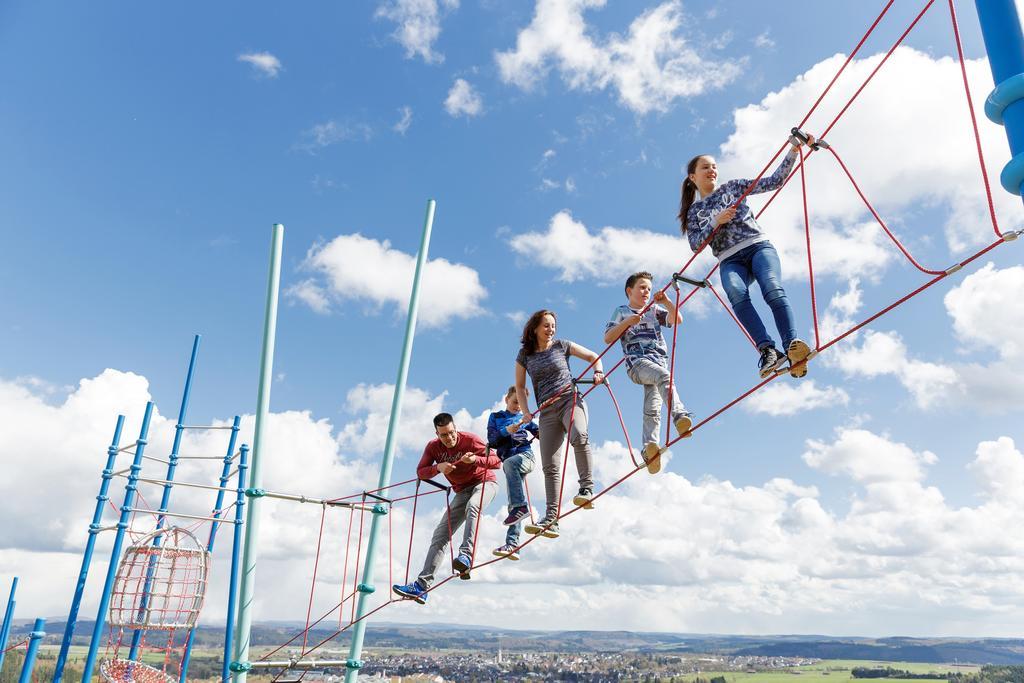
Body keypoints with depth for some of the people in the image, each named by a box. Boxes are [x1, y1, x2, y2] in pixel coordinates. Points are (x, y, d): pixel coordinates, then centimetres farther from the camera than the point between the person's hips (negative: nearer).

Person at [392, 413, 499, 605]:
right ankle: (422, 585, -8)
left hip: (485, 483, -4)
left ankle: (466, 555, -48)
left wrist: (476, 460, -39)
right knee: (441, 534, -6)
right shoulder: (433, 447, -7)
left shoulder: (470, 440, -19)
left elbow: (497, 462, -20)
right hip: (462, 491, 4)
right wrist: (438, 468, -30)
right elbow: (420, 472, -11)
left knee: (472, 506, -40)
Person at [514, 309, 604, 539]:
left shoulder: (561, 345, 8)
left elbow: (593, 356, 15)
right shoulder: (525, 355, 11)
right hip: (547, 411, 2)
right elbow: (519, 386, 19)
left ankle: (587, 488, -31)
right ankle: (551, 518, -4)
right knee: (549, 466, -4)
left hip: (570, 400, -2)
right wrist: (525, 412, 8)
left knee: (579, 436, -36)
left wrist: (598, 372, -5)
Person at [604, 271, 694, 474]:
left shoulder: (654, 310, 26)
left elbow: (677, 320, 11)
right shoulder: (621, 312, 17)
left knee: (652, 408, -16)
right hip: (637, 362, -4)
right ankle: (679, 415, -53)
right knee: (664, 375, -36)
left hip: (659, 360, 4)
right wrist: (627, 322, -5)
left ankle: (649, 449, -25)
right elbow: (608, 338, 7)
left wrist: (666, 302, -4)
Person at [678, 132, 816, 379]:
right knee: (737, 294, -36)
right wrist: (716, 221, -4)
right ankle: (767, 350, -46)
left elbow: (773, 182, 14)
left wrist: (794, 151, 3)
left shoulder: (732, 187, 21)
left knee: (773, 289, -32)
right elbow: (695, 244, 9)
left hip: (758, 246, 1)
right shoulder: (693, 211, 22)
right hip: (730, 260, 0)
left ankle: (792, 346, -45)